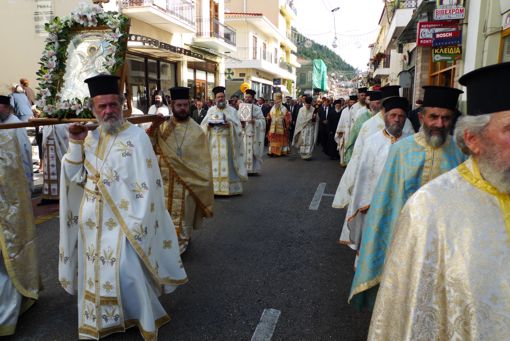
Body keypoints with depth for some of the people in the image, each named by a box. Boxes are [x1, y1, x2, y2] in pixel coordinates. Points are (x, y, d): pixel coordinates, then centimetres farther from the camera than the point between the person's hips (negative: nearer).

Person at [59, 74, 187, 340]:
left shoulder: (136, 136, -13)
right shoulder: (90, 137, 6)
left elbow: (146, 186, -15)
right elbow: (74, 176, 5)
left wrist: (134, 226, -17)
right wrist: (75, 143, -7)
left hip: (121, 218, -6)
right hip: (91, 219, 6)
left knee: (124, 271, -6)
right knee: (95, 271, 16)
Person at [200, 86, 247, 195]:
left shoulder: (231, 110, 7)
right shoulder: (211, 110, 13)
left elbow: (237, 125, -1)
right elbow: (203, 125, 8)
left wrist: (229, 125, -20)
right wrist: (208, 125, -13)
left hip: (227, 140, -2)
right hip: (213, 140, 2)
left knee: (227, 163, -4)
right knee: (214, 163, -2)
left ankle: (228, 187, 1)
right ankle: (214, 188, 1)